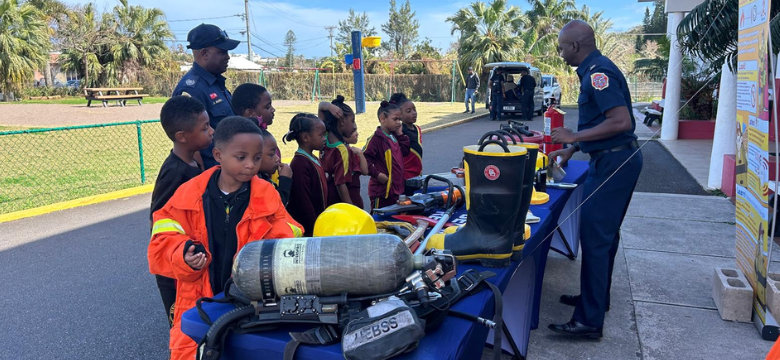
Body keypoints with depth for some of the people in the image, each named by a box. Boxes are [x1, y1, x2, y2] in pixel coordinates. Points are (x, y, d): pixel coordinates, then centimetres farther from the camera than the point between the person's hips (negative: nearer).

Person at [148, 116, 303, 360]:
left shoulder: (267, 196, -5)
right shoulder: (188, 196, -4)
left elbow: (284, 243, -2)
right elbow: (163, 242, 1)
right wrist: (184, 255, -19)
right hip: (199, 305, 1)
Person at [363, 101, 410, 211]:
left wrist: (400, 135, 6)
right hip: (381, 189, -9)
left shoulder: (394, 137, 12)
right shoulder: (376, 138, -15)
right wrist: (377, 174, -21)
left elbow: (405, 151, 12)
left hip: (396, 187, 9)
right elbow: (365, 158, -20)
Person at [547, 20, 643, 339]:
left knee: (594, 238, -7)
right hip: (615, 160, 11)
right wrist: (571, 149, 19)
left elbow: (621, 121, -27)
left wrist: (574, 136, -21)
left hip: (613, 163, -11)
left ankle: (589, 321, 0)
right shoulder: (595, 70, 14)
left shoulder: (599, 73, -18)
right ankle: (597, 297, 33)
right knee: (604, 234, 18)